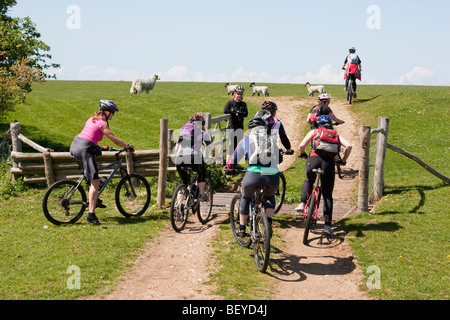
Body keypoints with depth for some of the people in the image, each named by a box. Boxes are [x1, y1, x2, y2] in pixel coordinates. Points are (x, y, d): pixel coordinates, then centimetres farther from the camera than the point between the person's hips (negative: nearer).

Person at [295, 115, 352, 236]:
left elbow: (302, 145, 5)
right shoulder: (336, 134, 24)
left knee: (308, 181, 33)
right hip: (329, 162, 1)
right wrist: (343, 160, 21)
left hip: (314, 159, 0)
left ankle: (302, 203, 14)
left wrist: (302, 154, 25)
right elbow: (349, 146, 7)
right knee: (328, 195, 11)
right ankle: (328, 225, 4)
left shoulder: (314, 131, 19)